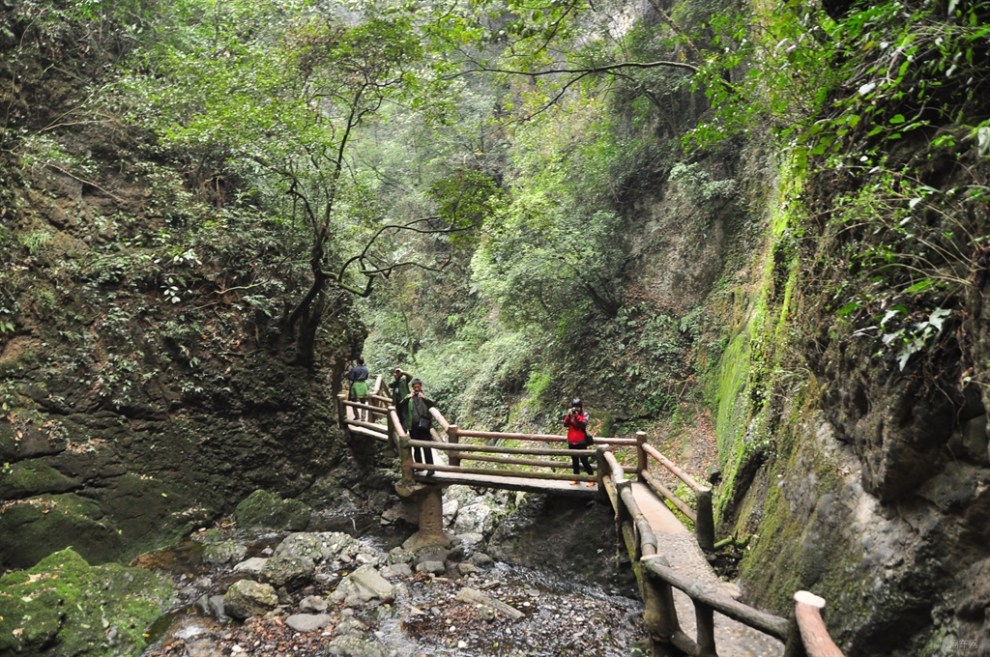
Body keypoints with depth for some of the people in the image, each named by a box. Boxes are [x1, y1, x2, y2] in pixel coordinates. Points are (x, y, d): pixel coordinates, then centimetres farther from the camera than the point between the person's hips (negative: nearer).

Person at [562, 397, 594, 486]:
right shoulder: (569, 414, 5)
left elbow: (583, 425, -20)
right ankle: (576, 479, 24)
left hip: (581, 442, -5)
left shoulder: (584, 415, -6)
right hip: (571, 441, 5)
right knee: (574, 460, 14)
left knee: (584, 460, -7)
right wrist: (569, 416, -19)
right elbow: (565, 424, -6)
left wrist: (576, 416, -27)